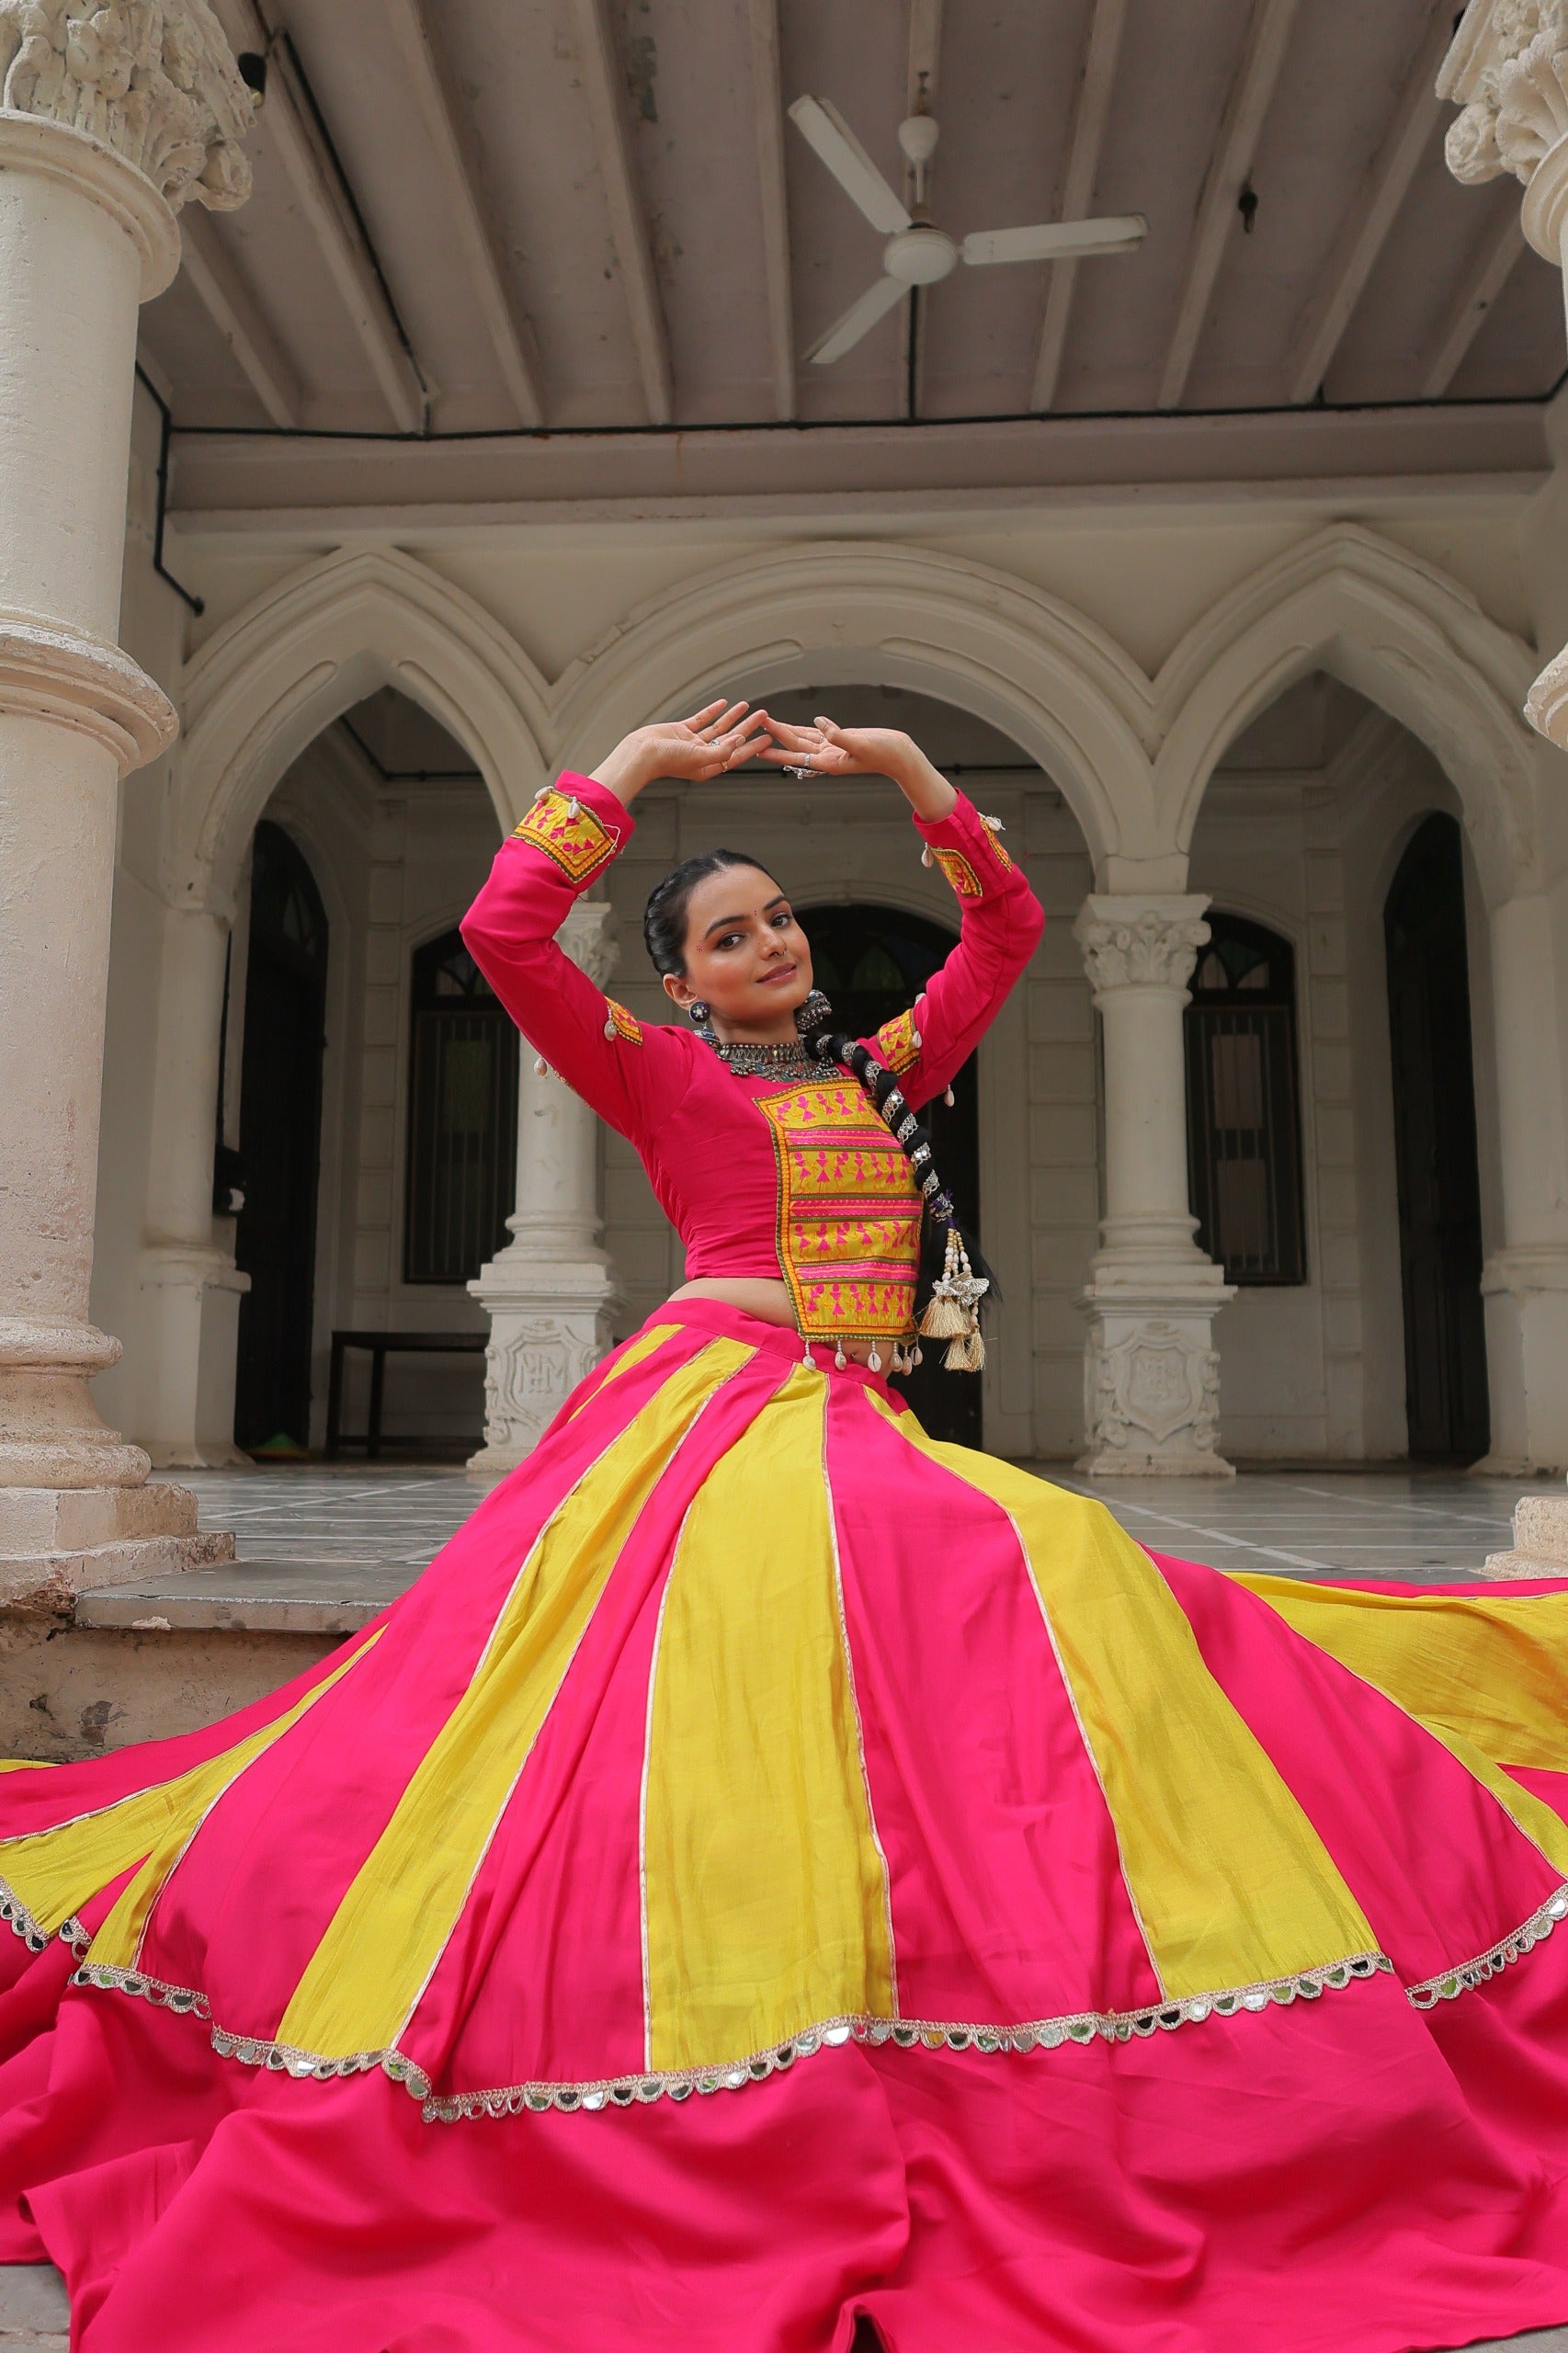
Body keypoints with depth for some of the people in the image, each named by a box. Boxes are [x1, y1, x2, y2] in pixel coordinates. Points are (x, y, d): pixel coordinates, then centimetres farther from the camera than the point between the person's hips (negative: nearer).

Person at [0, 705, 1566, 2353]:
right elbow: (503, 929, -3)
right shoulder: (661, 1073, 8)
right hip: (713, 1400, -6)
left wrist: (904, 768, 18)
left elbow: (1007, 926, 24)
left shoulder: (884, 1072, 21)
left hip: (855, 1420, 6)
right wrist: (636, 764, 5)